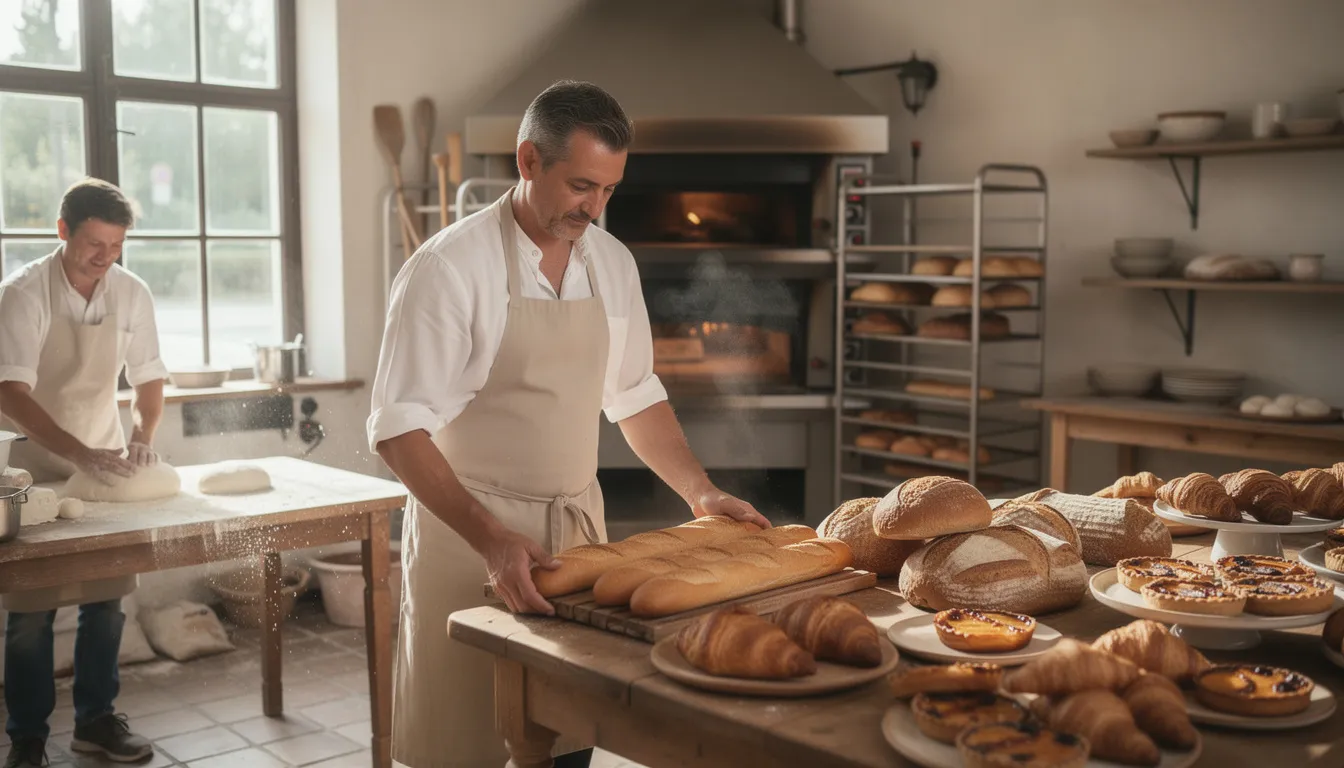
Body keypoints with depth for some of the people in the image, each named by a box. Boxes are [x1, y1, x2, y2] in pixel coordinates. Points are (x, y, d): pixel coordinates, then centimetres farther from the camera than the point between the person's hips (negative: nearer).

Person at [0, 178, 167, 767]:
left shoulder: (131, 293, -4)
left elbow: (148, 378, 6)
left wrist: (143, 438, -12)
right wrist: (81, 454, -34)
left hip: (107, 463, 4)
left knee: (106, 601, 7)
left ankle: (96, 720, 22)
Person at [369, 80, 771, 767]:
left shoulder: (612, 264, 5)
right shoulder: (449, 267, -15)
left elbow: (634, 396, 15)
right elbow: (398, 429, -17)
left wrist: (700, 493, 6)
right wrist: (491, 539, -27)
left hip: (579, 528, 5)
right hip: (470, 536, -5)